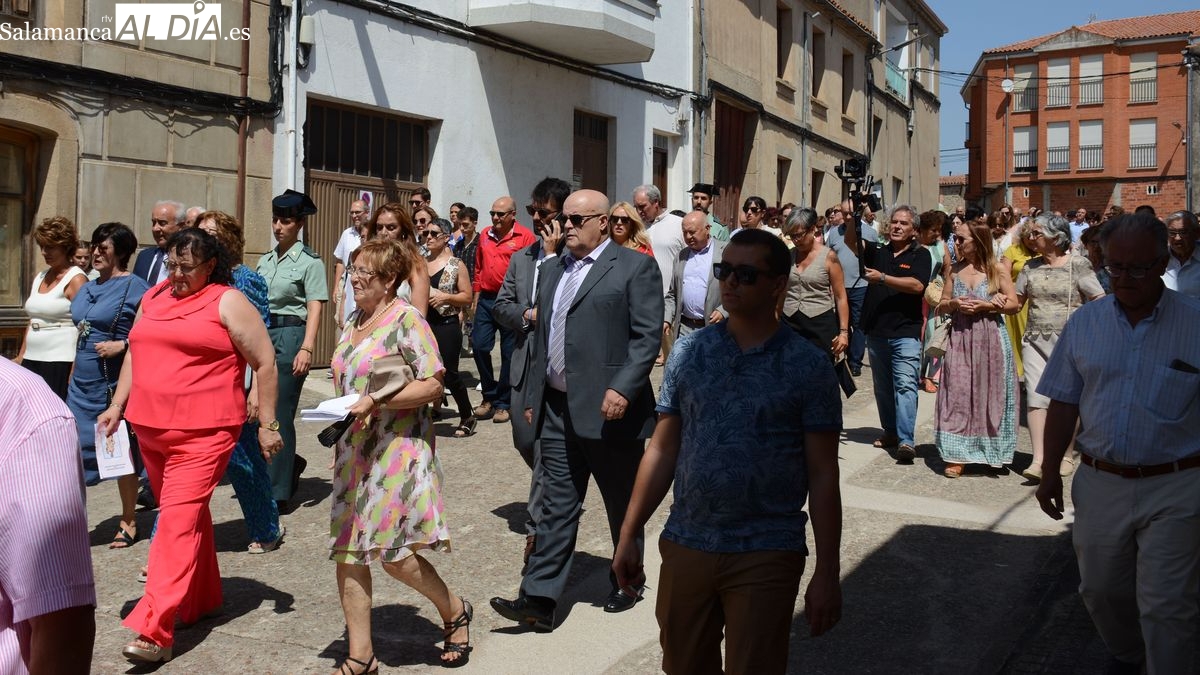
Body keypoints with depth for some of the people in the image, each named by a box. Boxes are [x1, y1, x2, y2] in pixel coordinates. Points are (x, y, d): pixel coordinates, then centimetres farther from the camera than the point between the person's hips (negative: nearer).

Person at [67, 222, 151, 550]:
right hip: (82, 382, 7)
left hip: (116, 384, -7)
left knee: (122, 450, 3)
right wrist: (73, 372, 21)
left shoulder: (134, 287, -9)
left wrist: (121, 345, -22)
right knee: (77, 448, 6)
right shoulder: (87, 289, 14)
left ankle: (128, 522, 16)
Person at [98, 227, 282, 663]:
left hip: (204, 432, -7)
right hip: (150, 427, 7)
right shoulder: (153, 298, 14)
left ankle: (155, 630, -12)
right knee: (189, 514, 17)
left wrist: (268, 425, -6)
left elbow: (265, 364, -5)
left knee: (179, 520, -11)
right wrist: (117, 406, 15)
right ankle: (203, 599, 31)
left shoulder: (228, 303, -5)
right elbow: (135, 352, 23)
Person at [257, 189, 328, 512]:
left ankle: (278, 494, 7)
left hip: (289, 335, -6)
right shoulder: (265, 260, 15)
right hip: (261, 335, 6)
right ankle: (289, 464, 29)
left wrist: (306, 349, -18)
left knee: (278, 415, -4)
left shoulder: (309, 261, -3)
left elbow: (315, 309, -9)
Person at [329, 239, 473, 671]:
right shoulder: (353, 323, 13)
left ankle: (455, 611, 20)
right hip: (355, 449, 8)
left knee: (391, 551, -7)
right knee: (346, 552, 6)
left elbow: (433, 385, -18)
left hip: (397, 449, -8)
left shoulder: (406, 319, -11)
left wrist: (375, 402, -23)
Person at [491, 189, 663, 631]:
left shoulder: (634, 267, -5)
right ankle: (539, 600, 7)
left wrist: (622, 389, -22)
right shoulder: (552, 270, 16)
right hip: (557, 408, 6)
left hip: (608, 409, -6)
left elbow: (647, 337, -12)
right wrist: (533, 396, 17)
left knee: (623, 505, 11)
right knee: (557, 505, 6)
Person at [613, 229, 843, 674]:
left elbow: (823, 475, -4)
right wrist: (629, 536, 5)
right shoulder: (688, 352, 3)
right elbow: (662, 451, 6)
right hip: (685, 545, 3)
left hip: (767, 555, -3)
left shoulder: (809, 367, -5)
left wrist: (827, 572, -5)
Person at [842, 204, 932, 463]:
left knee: (905, 384, -13)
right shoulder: (877, 250, 11)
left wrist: (882, 278, -20)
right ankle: (891, 431, 26)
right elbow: (851, 242, -3)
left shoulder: (920, 255, 1)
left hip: (906, 332, -5)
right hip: (876, 331, 5)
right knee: (882, 385, 13)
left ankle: (906, 440, -17)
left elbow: (917, 285, -15)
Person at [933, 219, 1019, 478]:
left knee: (990, 394, 3)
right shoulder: (954, 270, 9)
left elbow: (1013, 305, -3)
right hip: (960, 339, 2)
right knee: (958, 393, -2)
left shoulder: (996, 270, 0)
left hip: (990, 340, -2)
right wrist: (954, 304, -9)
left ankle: (991, 450, 16)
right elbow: (941, 306, 12)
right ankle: (956, 455, 1)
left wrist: (983, 305, -14)